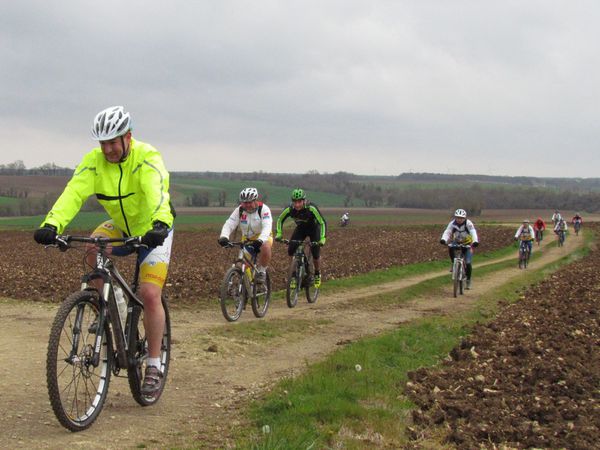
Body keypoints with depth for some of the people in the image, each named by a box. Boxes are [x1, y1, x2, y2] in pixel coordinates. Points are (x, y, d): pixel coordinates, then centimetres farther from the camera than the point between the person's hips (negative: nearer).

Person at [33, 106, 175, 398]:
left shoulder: (147, 158, -25)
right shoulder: (94, 161, -15)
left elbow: (157, 193, -43)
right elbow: (73, 193, -29)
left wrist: (159, 225, -63)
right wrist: (51, 225, -46)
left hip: (152, 230, -4)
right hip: (120, 226, 4)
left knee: (150, 295, -15)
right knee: (93, 250, -29)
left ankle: (154, 367, -2)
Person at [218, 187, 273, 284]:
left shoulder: (263, 209, -21)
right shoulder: (239, 210, -12)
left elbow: (267, 227, -34)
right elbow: (229, 224, -22)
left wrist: (260, 240, -53)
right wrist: (223, 237, -43)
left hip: (263, 237, -3)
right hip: (247, 239, 3)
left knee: (265, 247, -36)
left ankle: (261, 271, -14)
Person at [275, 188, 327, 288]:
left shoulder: (311, 208, -35)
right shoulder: (290, 209, -26)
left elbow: (323, 222, -33)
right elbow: (280, 220, -9)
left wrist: (322, 239, -43)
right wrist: (278, 234, -21)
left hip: (314, 228, -3)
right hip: (300, 228, 3)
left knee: (315, 253, -13)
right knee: (291, 250, -16)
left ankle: (317, 274, 15)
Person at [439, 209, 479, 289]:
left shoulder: (468, 223, -24)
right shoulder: (452, 223, -18)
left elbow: (473, 232, -37)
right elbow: (447, 232, -29)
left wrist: (475, 241, -56)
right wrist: (443, 239, -50)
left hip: (467, 244, -2)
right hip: (457, 242, 2)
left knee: (468, 263, -13)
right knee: (451, 247, -34)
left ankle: (468, 280, 7)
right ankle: (454, 264, -12)